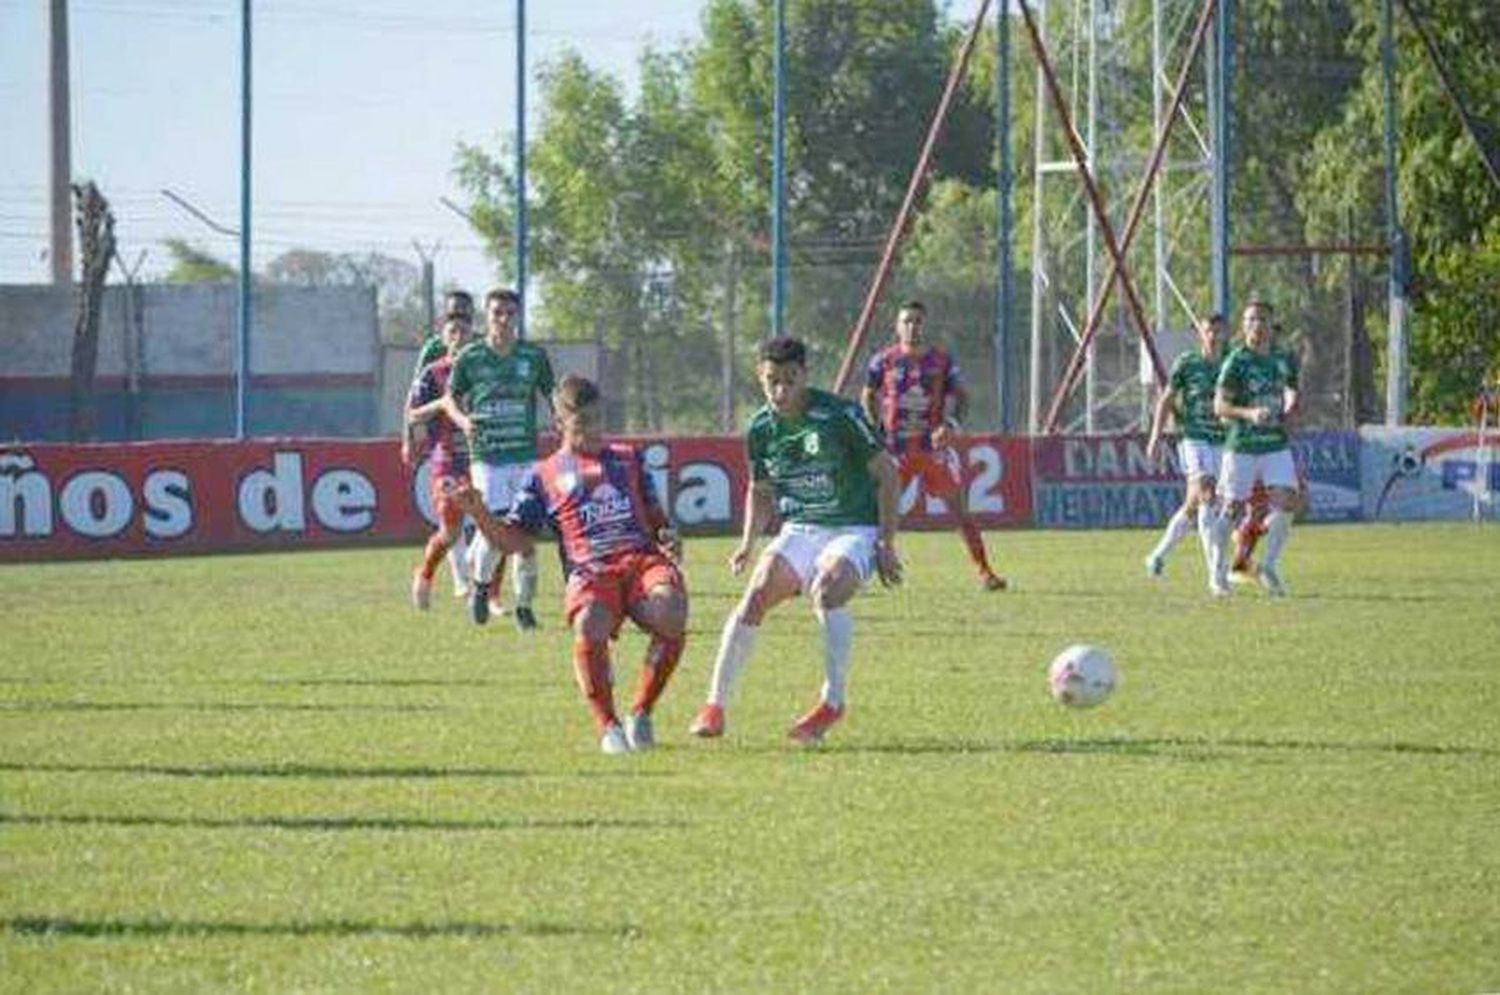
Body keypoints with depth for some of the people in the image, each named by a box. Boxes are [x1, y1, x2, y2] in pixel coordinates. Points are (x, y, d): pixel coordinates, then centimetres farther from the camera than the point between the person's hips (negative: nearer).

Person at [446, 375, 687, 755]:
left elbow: (654, 513, 30)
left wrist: (668, 536, 7)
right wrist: (478, 513, -3)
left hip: (644, 558, 2)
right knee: (589, 626, -37)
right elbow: (514, 540, 13)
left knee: (670, 615, -33)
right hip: (589, 571, -2)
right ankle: (606, 726, -19)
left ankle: (641, 715, -11)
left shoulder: (629, 458, 27)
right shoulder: (544, 476, 19)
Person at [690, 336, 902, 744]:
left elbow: (886, 474, -7)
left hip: (853, 530, -4)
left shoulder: (839, 416, -15)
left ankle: (832, 701, -22)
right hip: (799, 530, 4)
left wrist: (887, 544, -10)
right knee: (756, 596, -19)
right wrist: (748, 544, 2)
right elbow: (760, 491, 18)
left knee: (827, 589, -34)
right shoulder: (761, 429, 1)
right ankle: (714, 706, -12)